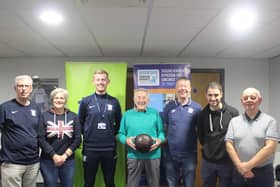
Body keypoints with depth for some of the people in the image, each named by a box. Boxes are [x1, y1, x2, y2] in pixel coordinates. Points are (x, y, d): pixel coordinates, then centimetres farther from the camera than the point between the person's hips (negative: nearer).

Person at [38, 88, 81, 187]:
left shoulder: (73, 117, 4)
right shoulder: (44, 116, 0)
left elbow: (77, 139, 1)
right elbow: (41, 139, -6)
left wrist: (65, 155, -8)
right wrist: (54, 156, -12)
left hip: (68, 161, 2)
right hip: (48, 161, -1)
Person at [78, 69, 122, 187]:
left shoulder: (114, 102, 4)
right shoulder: (85, 101, -1)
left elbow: (119, 123, 11)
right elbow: (80, 123, 5)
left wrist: (112, 134, 2)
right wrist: (87, 135, 1)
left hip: (110, 149, 1)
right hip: (90, 149, -1)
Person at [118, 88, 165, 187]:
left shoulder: (155, 113, 4)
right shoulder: (127, 114, 4)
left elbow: (161, 131, 5)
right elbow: (121, 134, 5)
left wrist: (159, 140, -14)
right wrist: (126, 140, -15)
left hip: (153, 155, 0)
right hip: (134, 156, 0)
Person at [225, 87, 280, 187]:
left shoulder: (270, 121, -3)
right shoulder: (234, 121, 5)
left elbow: (270, 147, -12)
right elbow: (229, 145, 1)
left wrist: (248, 165, -16)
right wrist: (240, 166, -12)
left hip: (263, 172, -2)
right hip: (239, 172, 2)